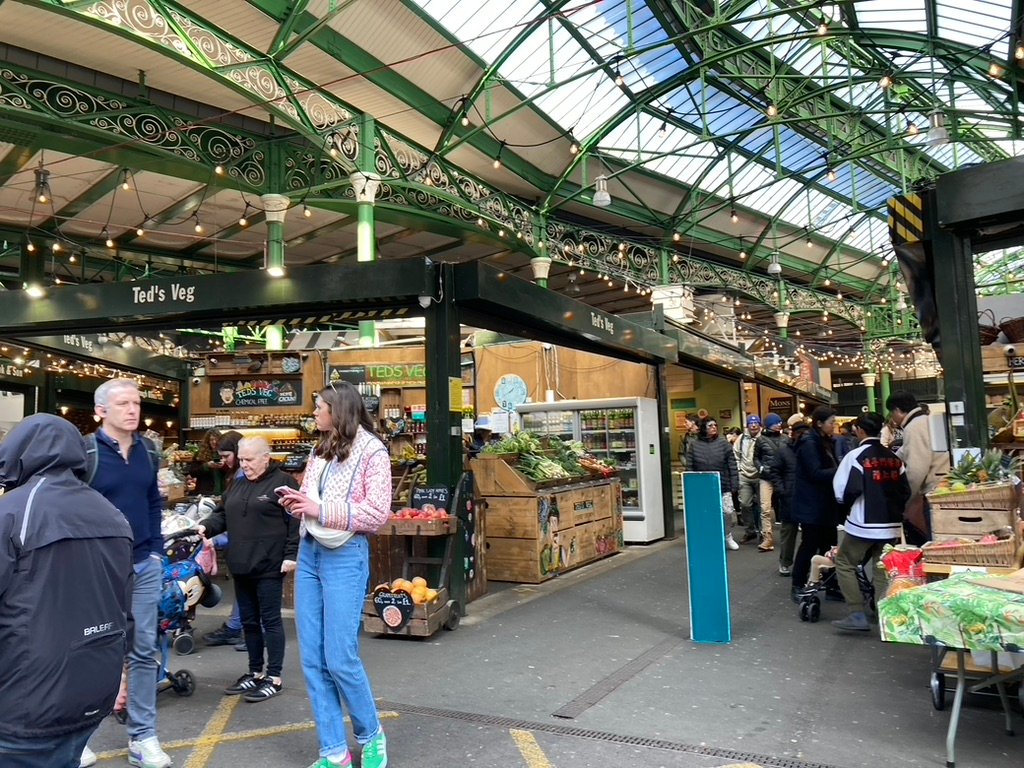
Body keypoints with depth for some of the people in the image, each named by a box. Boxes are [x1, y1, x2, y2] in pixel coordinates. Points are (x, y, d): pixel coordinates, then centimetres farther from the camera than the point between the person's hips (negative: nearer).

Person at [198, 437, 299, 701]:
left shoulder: (283, 482, -9)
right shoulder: (238, 485, 15)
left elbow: (296, 521, -13)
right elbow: (223, 514, 20)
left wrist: (291, 555, -18)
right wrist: (206, 526, 0)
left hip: (269, 566, -7)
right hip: (242, 566, 8)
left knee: (270, 620, 0)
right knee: (249, 621, 15)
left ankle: (273, 678, 9)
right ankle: (255, 673, 27)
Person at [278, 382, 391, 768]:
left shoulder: (372, 451, -9)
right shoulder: (319, 451, 13)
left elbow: (378, 513, -16)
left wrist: (320, 509, -20)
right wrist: (296, 503, 1)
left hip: (345, 557, -7)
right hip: (309, 554, 7)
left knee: (340, 658, -5)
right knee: (313, 659, 7)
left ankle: (371, 736, 21)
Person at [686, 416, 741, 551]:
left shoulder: (723, 443, 2)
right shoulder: (694, 445, 2)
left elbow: (732, 466, 1)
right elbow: (690, 467, 2)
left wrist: (734, 485, -4)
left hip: (723, 487, 0)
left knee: (726, 512, 0)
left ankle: (728, 537, 22)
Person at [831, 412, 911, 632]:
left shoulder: (856, 456, -12)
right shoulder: (894, 458, 6)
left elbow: (844, 492, -15)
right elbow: (905, 491, 8)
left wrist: (850, 504, 6)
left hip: (864, 523, -6)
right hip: (890, 525, 6)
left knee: (844, 563, 5)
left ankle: (857, 615, -2)